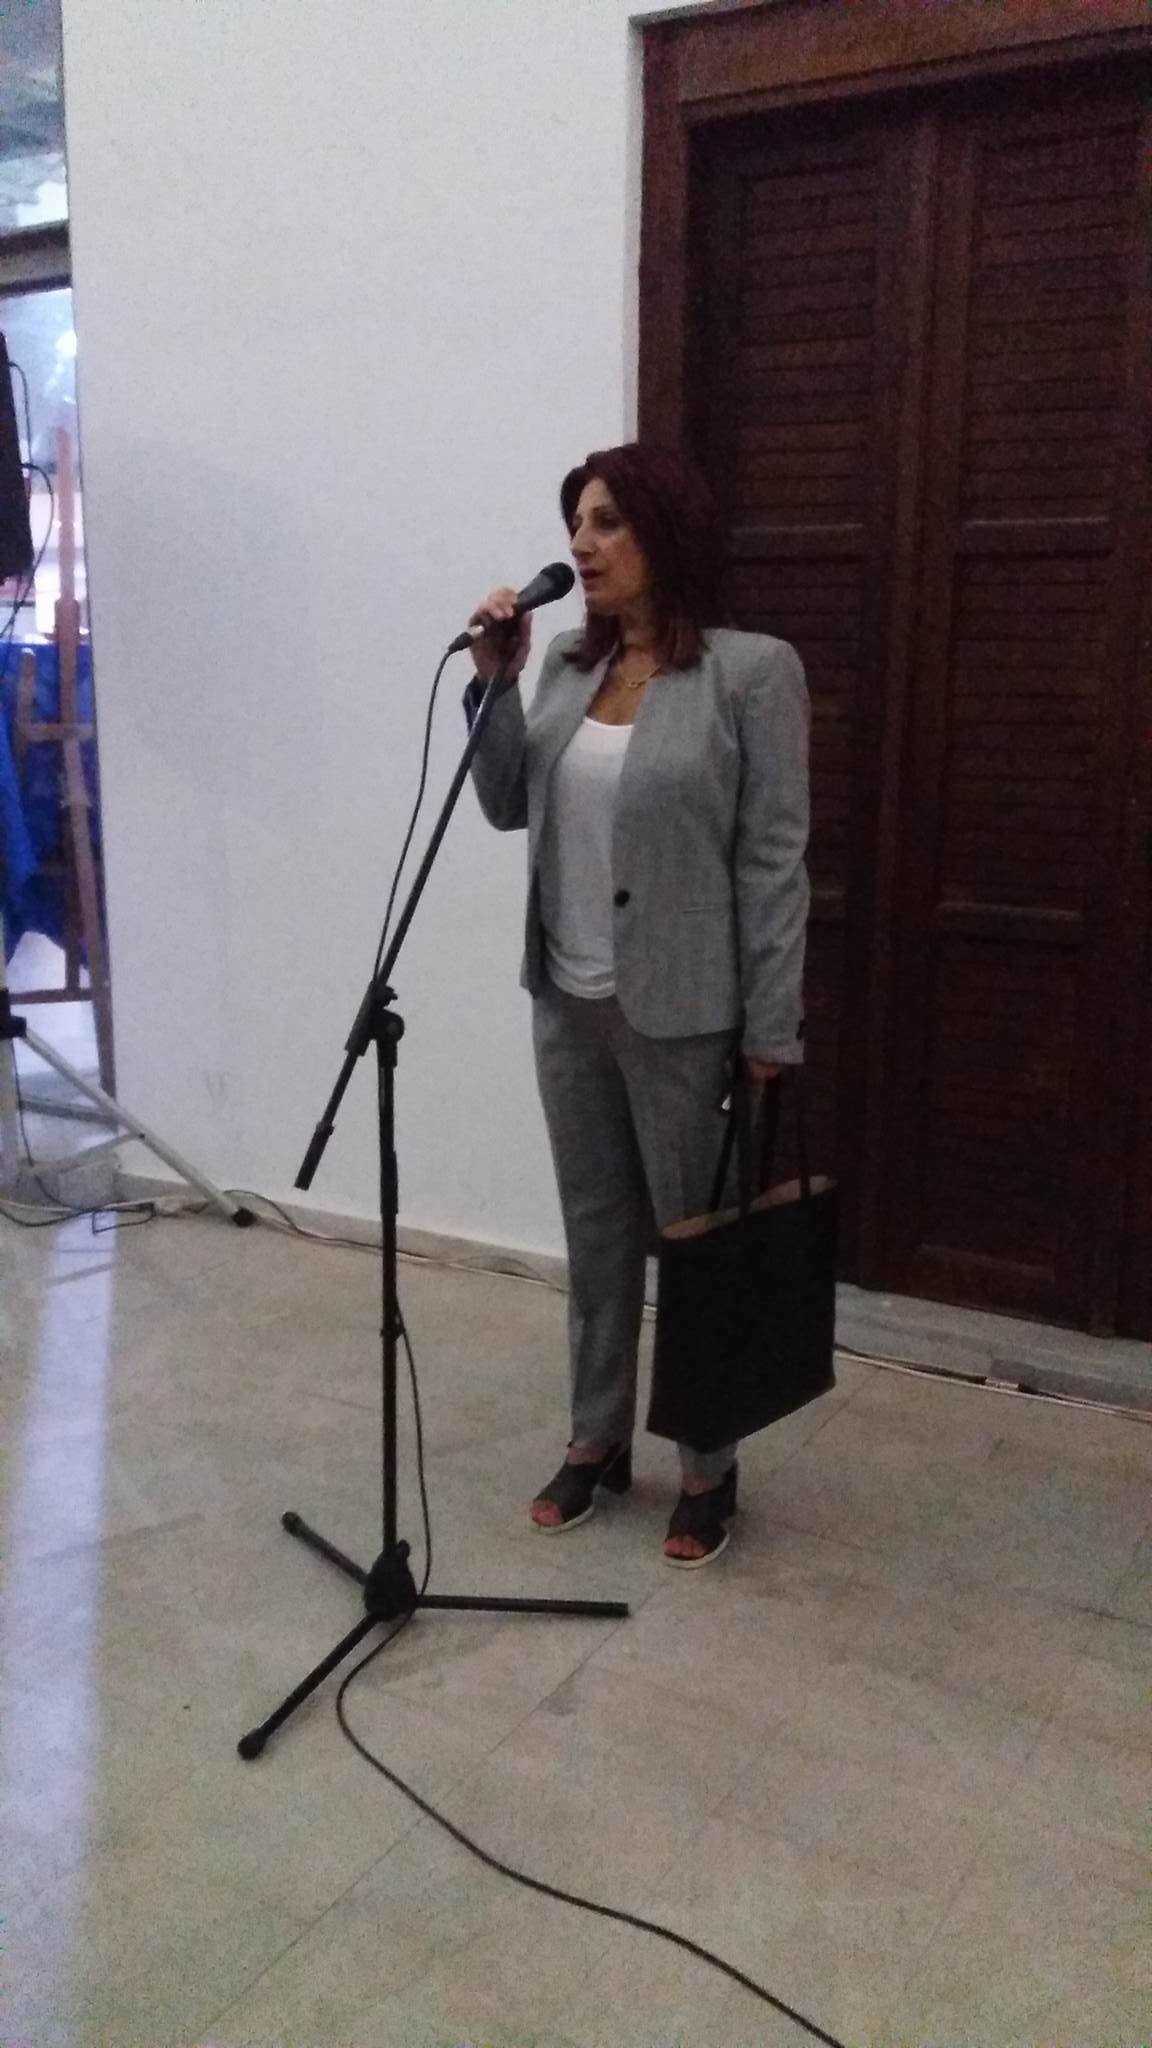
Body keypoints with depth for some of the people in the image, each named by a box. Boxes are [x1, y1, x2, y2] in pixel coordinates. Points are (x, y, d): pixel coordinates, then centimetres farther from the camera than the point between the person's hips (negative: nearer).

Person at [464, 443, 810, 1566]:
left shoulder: (752, 670, -11)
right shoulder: (570, 664, 6)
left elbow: (774, 861, -12)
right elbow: (507, 807, 10)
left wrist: (770, 1029, -13)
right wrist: (494, 682, -3)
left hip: (680, 1014, -5)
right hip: (567, 1003, 6)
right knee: (595, 1231, 17)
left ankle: (708, 1470, 26)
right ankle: (596, 1440, 33)